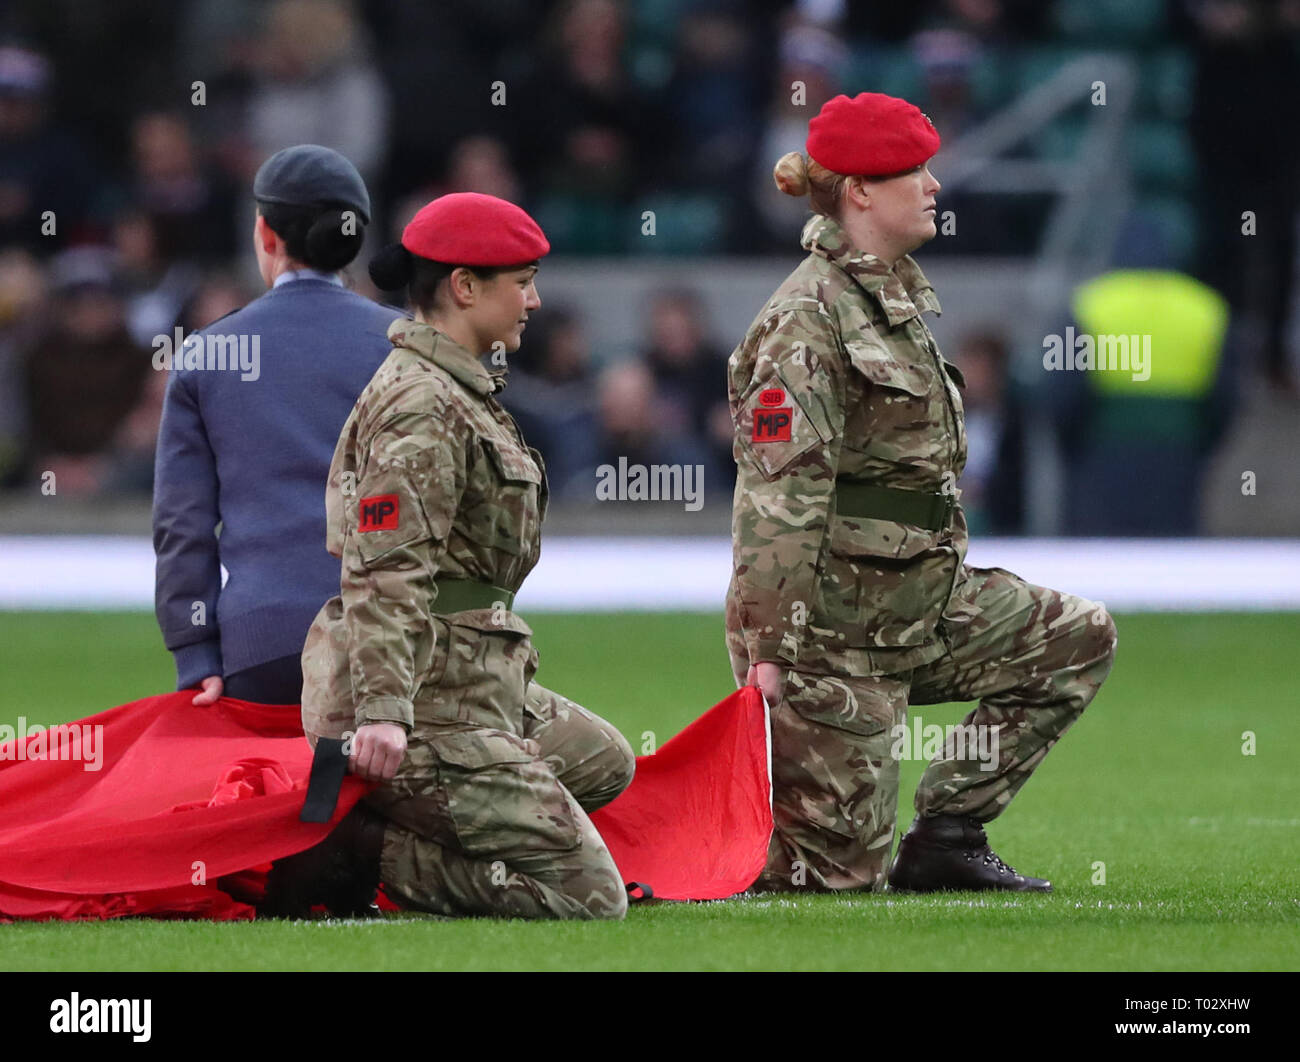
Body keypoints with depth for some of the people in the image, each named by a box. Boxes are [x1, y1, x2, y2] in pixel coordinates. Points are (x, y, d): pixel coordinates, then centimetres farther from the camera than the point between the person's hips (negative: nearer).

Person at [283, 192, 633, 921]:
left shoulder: (461, 390, 18)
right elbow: (388, 572, -24)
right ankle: (353, 856, -12)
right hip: (433, 708, -10)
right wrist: (381, 712, -33)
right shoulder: (421, 408, -16)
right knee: (590, 898, -11)